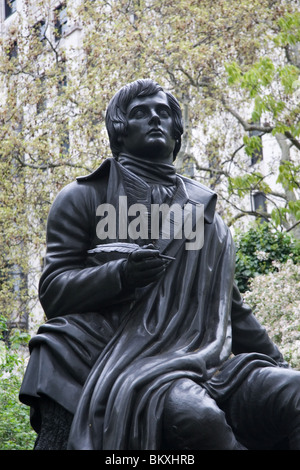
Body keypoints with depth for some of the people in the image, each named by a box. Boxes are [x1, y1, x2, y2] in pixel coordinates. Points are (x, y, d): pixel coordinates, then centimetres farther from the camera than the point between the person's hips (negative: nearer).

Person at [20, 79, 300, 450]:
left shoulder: (205, 210, 25)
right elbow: (53, 292, 3)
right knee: (195, 414, -37)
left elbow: (231, 307, 29)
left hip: (201, 361, 4)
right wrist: (120, 275, -16)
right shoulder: (85, 197, 13)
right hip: (123, 361, -4)